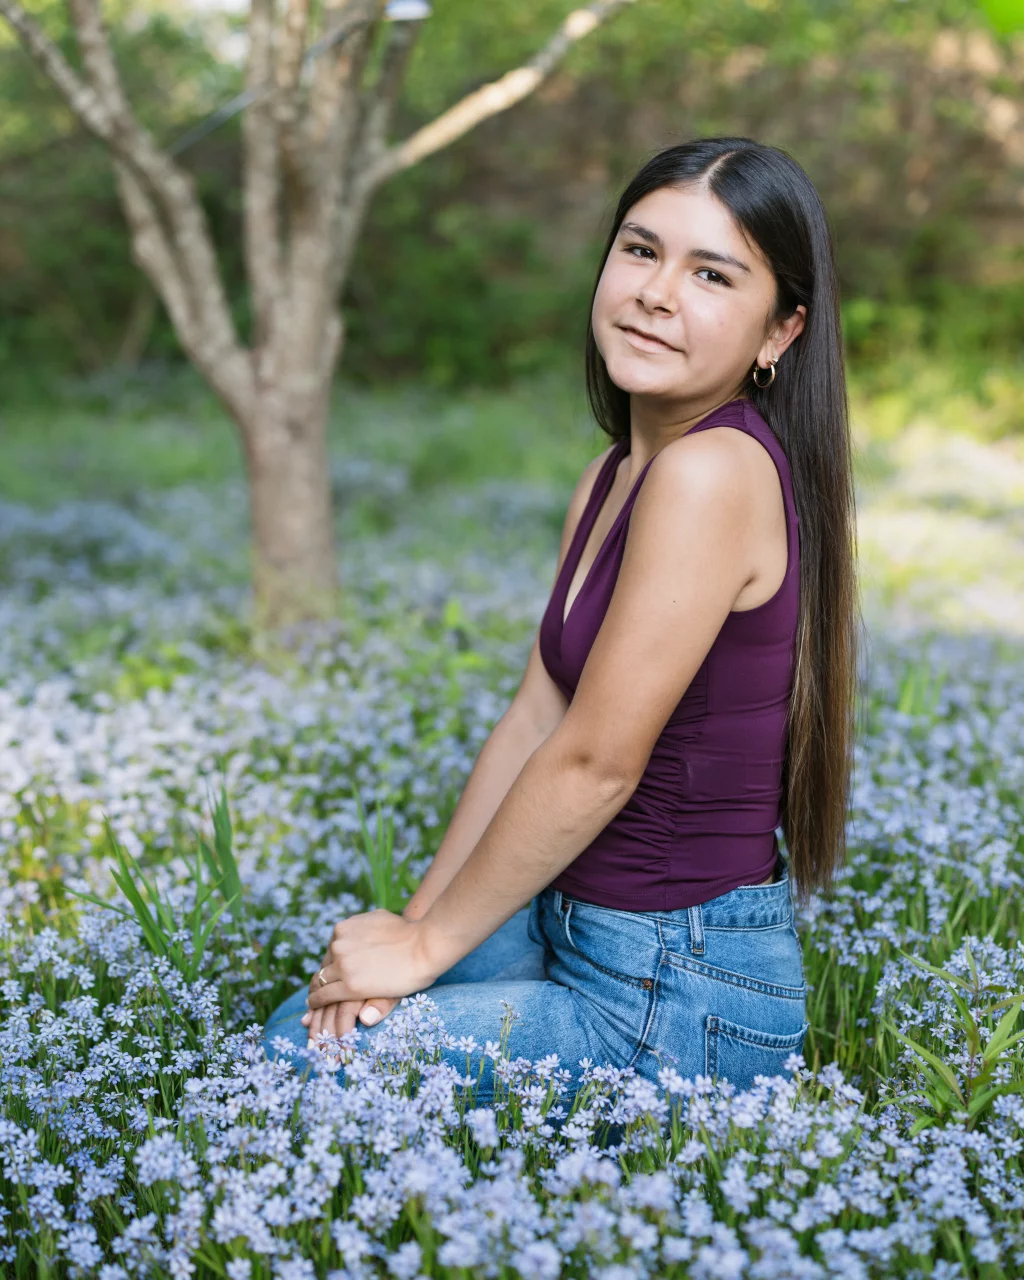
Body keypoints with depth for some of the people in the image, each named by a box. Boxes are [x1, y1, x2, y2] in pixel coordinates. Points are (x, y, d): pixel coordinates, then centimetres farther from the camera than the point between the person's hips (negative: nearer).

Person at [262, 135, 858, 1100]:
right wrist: (413, 924, -1)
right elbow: (534, 721, 6)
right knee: (309, 1013, 18)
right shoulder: (611, 477, 7)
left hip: (676, 994, -9)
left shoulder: (713, 472, -24)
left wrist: (428, 944, -11)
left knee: (301, 1056, -1)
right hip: (578, 929, 9)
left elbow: (595, 764, -22)